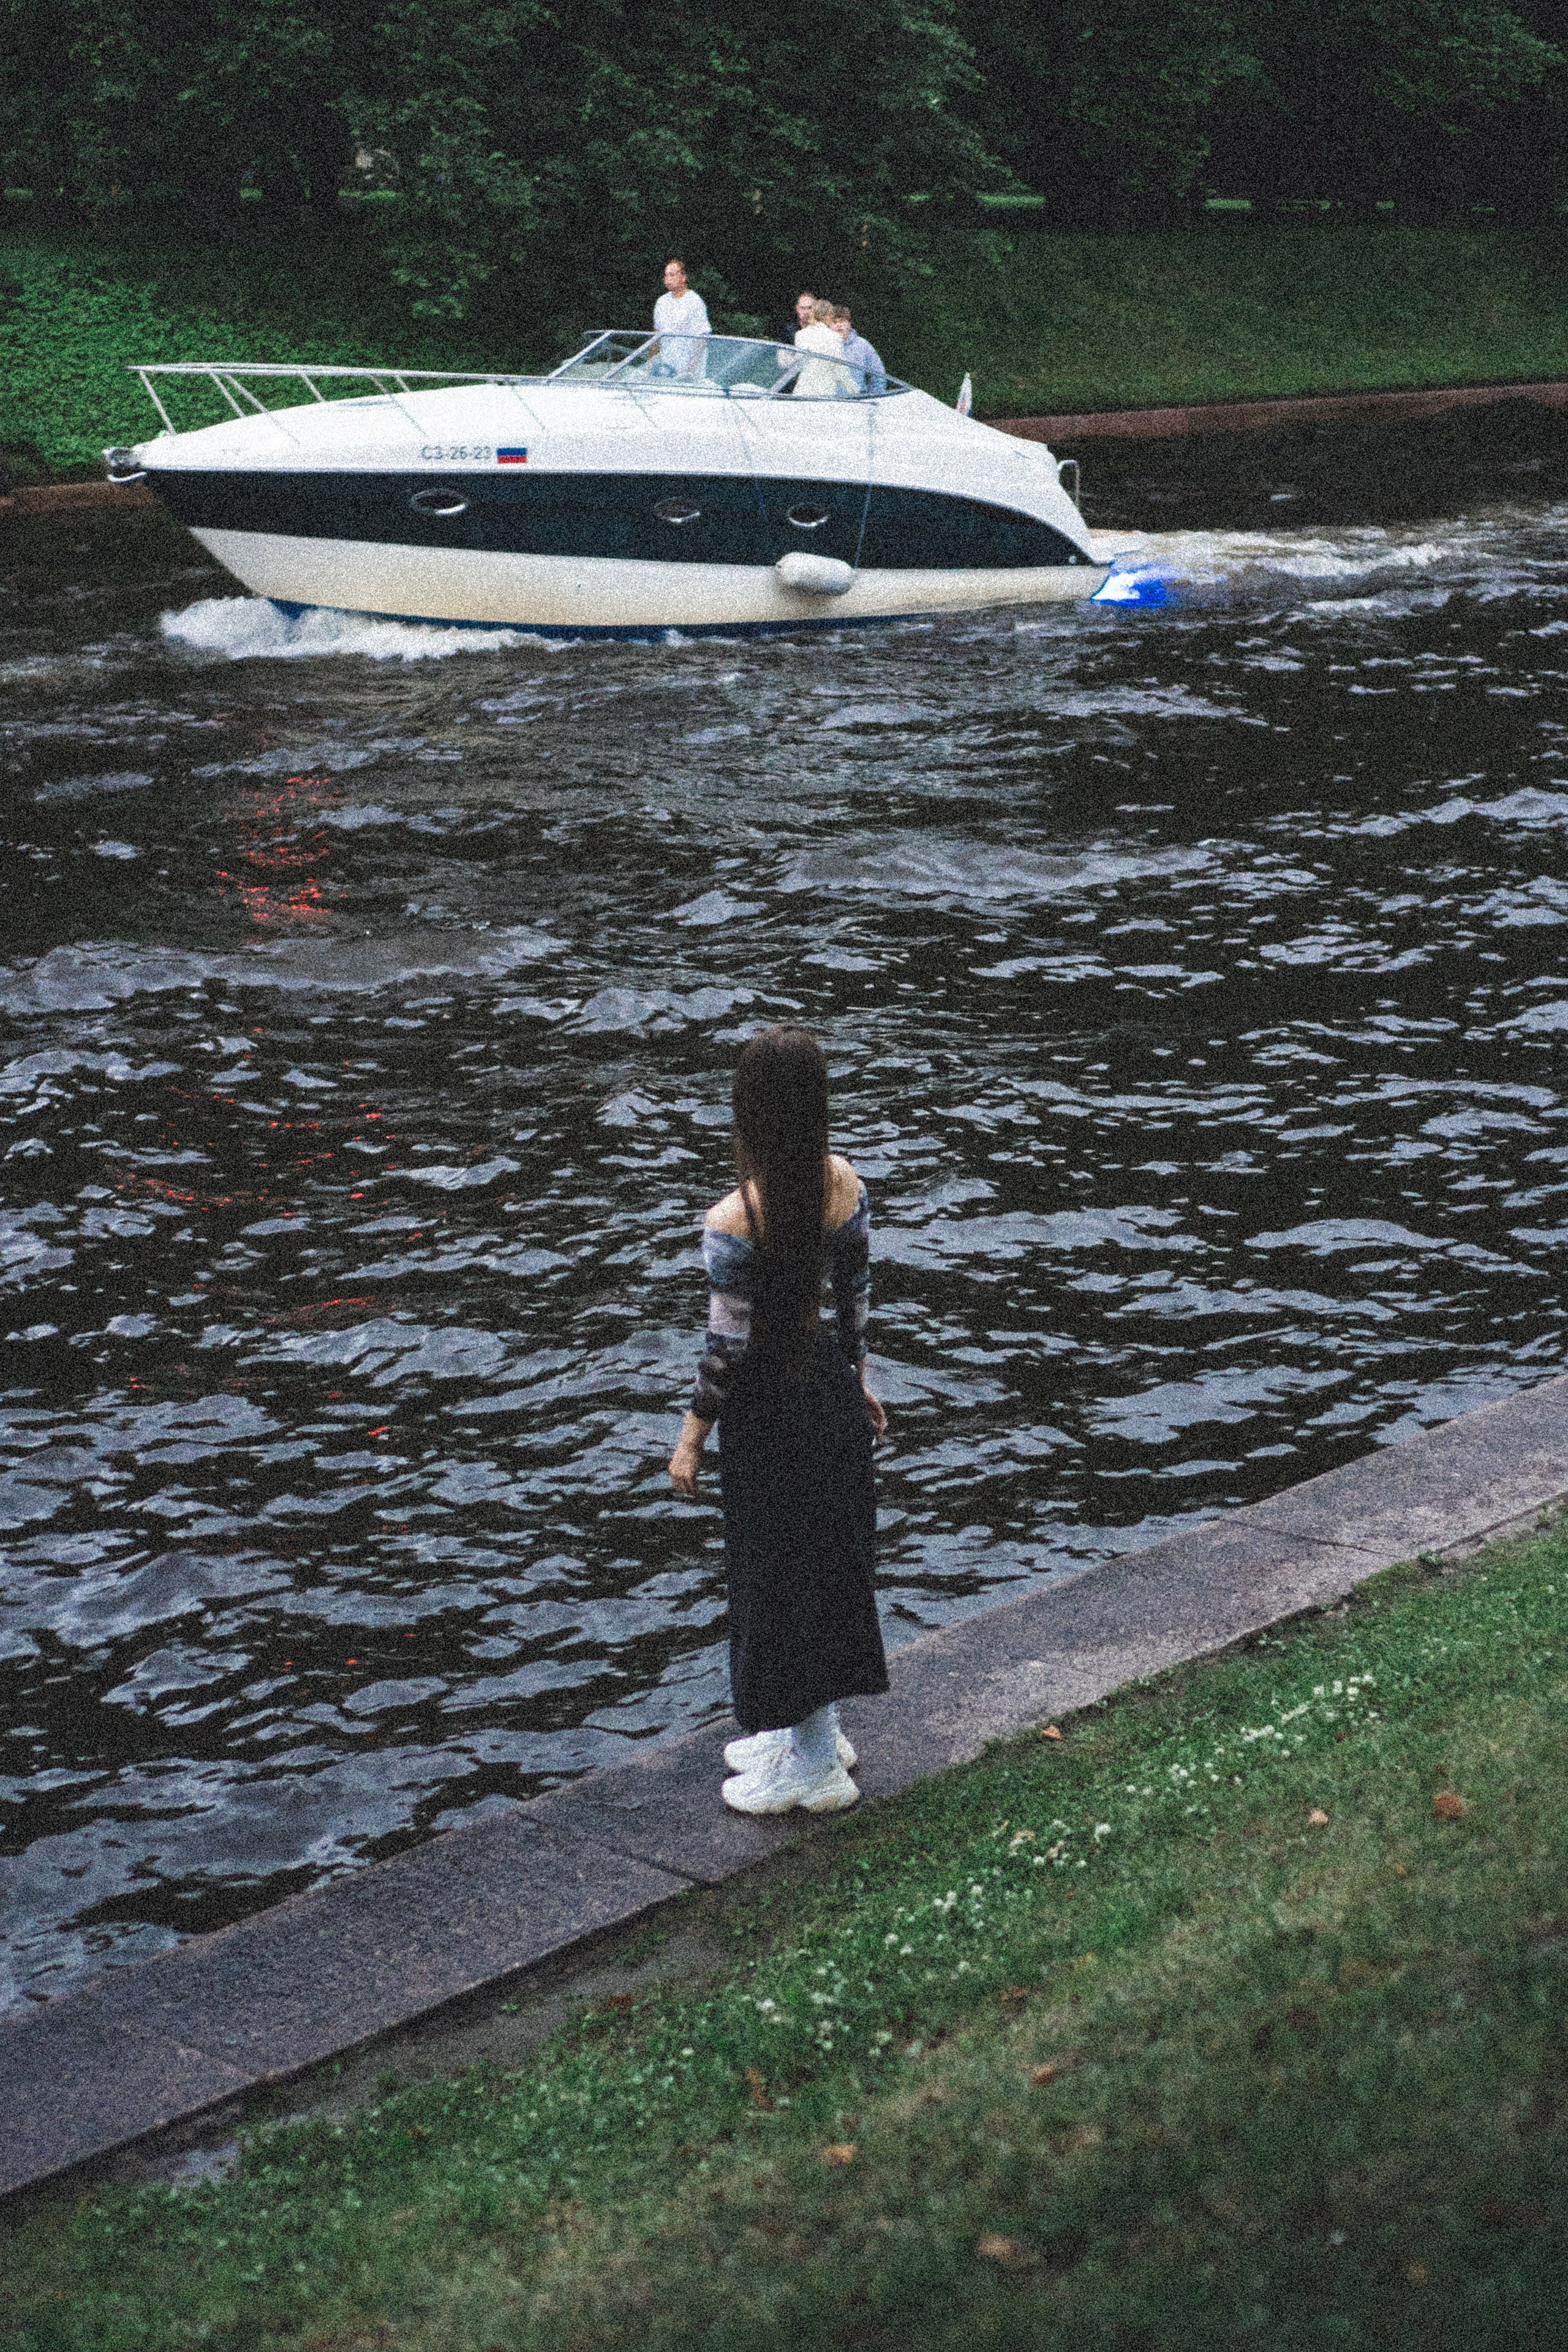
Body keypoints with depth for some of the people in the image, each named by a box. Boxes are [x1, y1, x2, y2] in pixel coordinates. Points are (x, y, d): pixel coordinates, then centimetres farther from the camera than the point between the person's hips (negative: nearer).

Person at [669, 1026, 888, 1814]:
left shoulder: (735, 1222, -27)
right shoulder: (843, 1183, -8)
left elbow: (727, 1344, -20)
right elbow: (856, 1293, 4)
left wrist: (692, 1437, -8)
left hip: (766, 1406, -7)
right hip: (828, 1384, 7)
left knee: (779, 1571, 9)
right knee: (828, 1552, 21)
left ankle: (814, 1766, 22)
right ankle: (808, 1731, 39)